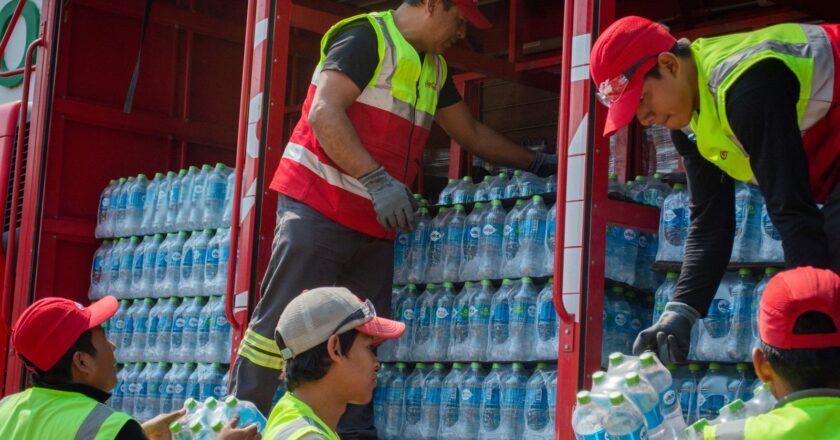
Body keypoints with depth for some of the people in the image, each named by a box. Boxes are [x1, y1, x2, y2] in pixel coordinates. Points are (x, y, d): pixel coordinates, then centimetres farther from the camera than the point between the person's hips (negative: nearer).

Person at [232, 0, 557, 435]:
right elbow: (324, 112, -19)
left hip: (375, 224, 9)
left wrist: (535, 162, 29)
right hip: (318, 208, -8)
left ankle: (353, 431, 6)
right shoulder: (366, 37, -9)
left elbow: (473, 133, 31)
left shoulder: (433, 69, 19)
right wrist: (377, 179, -25)